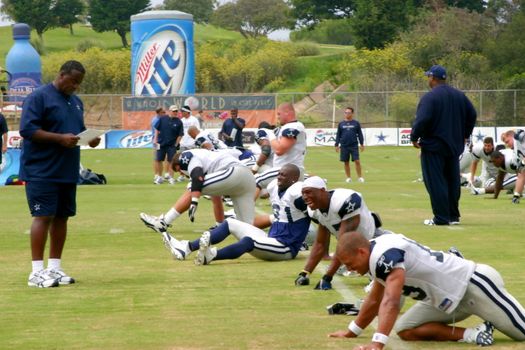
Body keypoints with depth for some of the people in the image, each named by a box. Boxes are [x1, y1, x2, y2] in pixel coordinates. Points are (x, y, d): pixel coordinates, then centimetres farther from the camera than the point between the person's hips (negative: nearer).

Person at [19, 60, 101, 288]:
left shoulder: (76, 102, 18)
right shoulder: (38, 97, -9)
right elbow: (27, 129, -17)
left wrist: (89, 138, 3)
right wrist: (60, 138, -23)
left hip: (68, 172, 8)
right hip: (42, 172, -8)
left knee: (61, 217, 9)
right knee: (43, 216, -10)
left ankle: (54, 267, 18)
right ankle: (37, 272, -9)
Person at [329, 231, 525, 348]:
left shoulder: (386, 255, -27)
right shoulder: (377, 254, 5)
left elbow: (391, 302, -39)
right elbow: (375, 300, 21)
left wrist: (378, 343, -47)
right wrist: (352, 332, 27)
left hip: (472, 283, -10)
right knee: (405, 330, 1)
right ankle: (472, 334, -3)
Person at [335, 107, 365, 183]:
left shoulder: (356, 123, 5)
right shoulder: (341, 124, 8)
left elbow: (360, 134, 8)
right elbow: (338, 135, 11)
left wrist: (361, 144, 3)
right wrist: (337, 145, 5)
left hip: (354, 146, -2)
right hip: (344, 146, 2)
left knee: (357, 161, -8)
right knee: (346, 162, 5)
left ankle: (360, 177, 0)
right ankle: (348, 177, 15)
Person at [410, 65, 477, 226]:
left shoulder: (430, 97, -14)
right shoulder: (459, 95, 8)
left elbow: (422, 120, -22)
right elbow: (472, 115, 12)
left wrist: (414, 137, -8)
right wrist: (465, 134, 21)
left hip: (433, 146, -7)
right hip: (454, 146, 7)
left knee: (435, 182, -3)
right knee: (453, 181, 15)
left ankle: (441, 218, -5)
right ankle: (453, 216, 18)